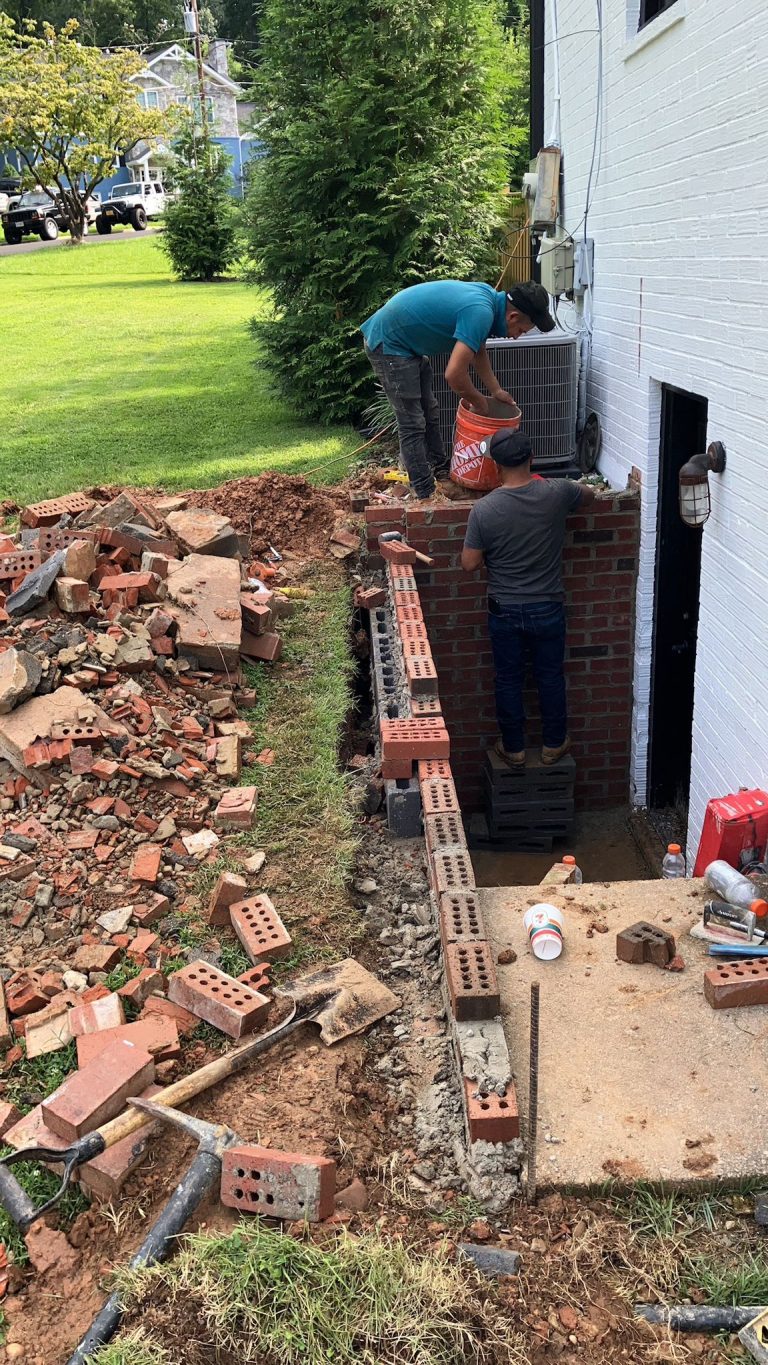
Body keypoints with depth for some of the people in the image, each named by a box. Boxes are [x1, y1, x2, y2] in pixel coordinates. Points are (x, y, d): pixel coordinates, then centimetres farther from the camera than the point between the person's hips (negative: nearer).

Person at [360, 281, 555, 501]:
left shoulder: (488, 296, 2)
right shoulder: (481, 313, -28)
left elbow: (478, 351, 18)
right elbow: (454, 375, -32)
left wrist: (496, 390, 18)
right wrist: (479, 402, -15)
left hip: (407, 343, 10)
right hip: (388, 344, -10)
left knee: (428, 412, 19)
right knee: (412, 424, -6)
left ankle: (441, 470, 32)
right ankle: (426, 495, 0)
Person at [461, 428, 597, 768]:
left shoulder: (484, 509, -16)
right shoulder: (556, 493, -12)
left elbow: (470, 564, -10)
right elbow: (589, 495, 12)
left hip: (504, 611, -1)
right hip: (547, 609, 1)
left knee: (508, 681, 15)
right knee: (551, 677, 18)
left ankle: (513, 748, 27)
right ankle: (553, 744, 30)